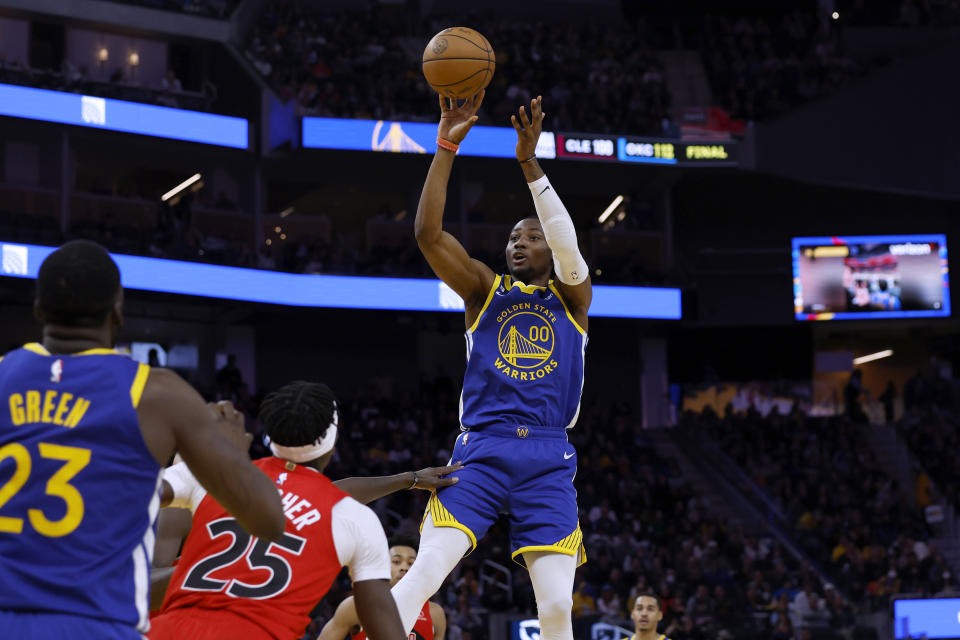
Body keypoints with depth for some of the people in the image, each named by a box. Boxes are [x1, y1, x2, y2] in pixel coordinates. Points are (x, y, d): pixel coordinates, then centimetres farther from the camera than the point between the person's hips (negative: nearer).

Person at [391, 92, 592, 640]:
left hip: (548, 460, 0)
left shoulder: (572, 297, 14)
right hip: (480, 450, 0)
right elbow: (428, 233, 0)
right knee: (424, 574, -19)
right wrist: (447, 147, -9)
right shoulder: (486, 289, 15)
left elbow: (568, 247, -9)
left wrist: (530, 163, -18)